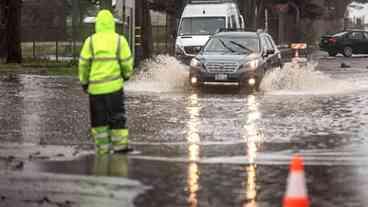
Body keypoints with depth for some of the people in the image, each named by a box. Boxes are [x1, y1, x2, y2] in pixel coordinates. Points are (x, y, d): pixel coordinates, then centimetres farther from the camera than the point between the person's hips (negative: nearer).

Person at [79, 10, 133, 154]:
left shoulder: (90, 41, -4)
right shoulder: (119, 40, -4)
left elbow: (83, 63, -3)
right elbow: (127, 61, -2)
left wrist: (84, 82, 10)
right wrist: (127, 74, 18)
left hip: (95, 87, 0)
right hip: (114, 85, 0)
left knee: (99, 118, 11)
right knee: (117, 116, 8)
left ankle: (102, 146, 11)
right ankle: (120, 145, 2)